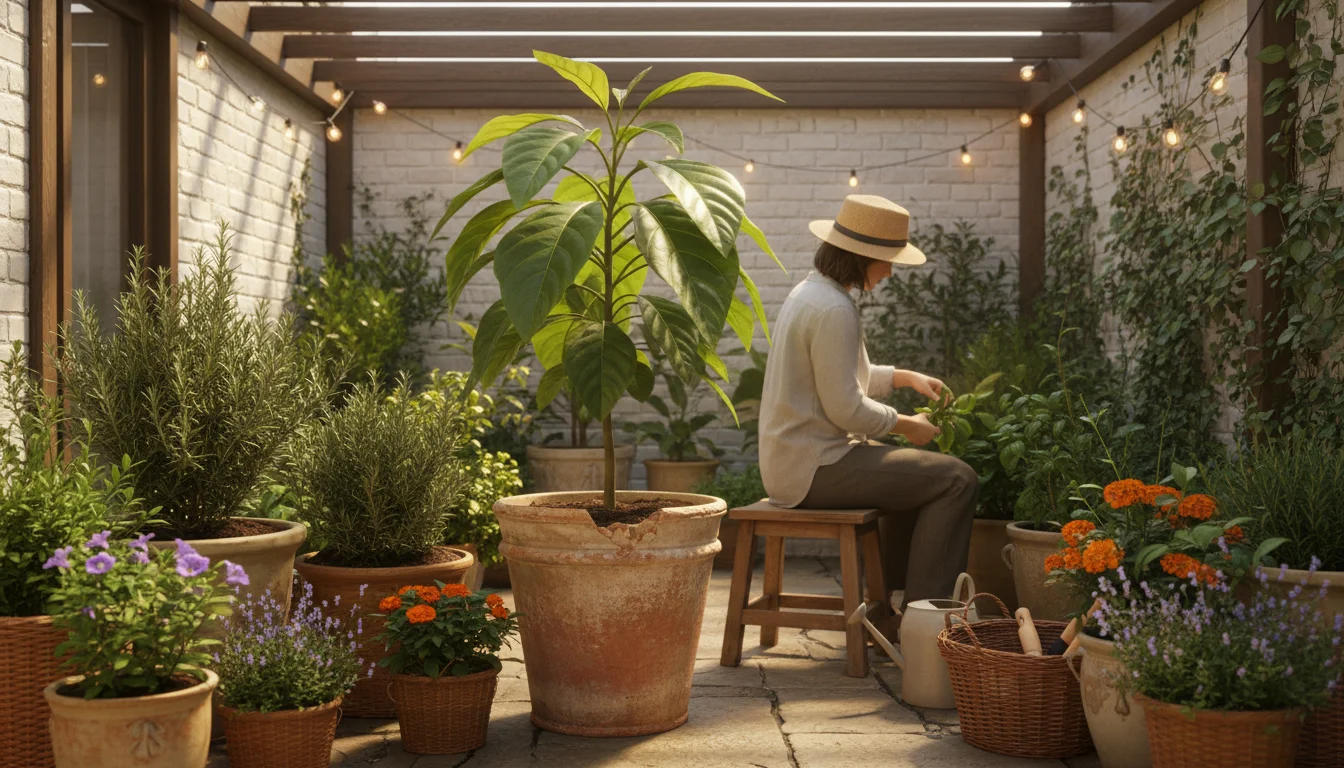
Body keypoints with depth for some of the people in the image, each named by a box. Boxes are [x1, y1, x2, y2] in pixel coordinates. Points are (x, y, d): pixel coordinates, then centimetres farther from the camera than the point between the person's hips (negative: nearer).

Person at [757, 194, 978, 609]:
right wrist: (907, 425, -6)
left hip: (793, 461, 11)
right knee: (957, 479, -11)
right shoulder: (834, 309, -19)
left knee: (913, 471, 30)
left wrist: (905, 377, 16)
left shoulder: (810, 291, 13)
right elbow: (846, 408, -21)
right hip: (816, 468, -11)